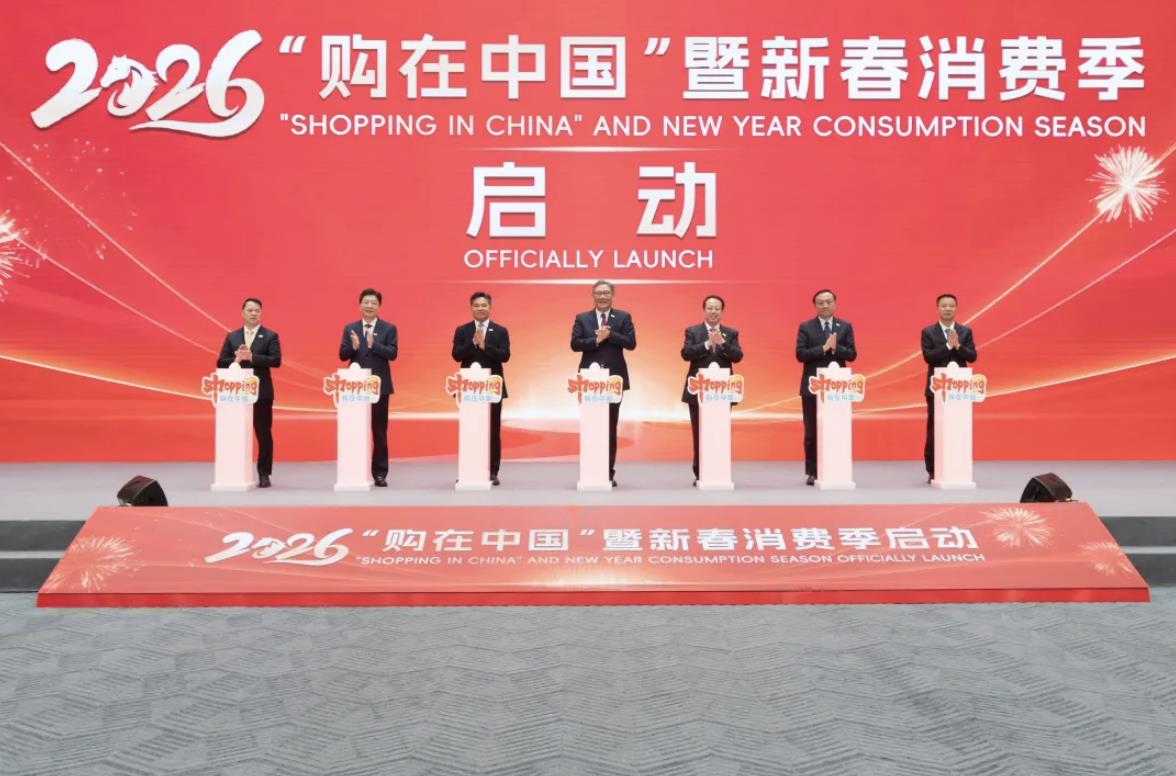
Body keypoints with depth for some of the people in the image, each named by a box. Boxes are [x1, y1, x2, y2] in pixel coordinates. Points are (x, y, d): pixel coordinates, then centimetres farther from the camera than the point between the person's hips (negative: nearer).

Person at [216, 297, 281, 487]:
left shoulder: (270, 336, 1)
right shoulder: (232, 336, 10)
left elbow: (276, 360, -12)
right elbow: (220, 362, 5)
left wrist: (252, 357, -20)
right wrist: (235, 360, -15)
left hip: (262, 392, -2)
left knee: (264, 433, 0)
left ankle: (264, 474, 7)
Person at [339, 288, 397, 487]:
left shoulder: (389, 328, 1)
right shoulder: (350, 328, 8)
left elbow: (392, 354, -11)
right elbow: (342, 355, 1)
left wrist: (373, 344, -25)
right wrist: (353, 346, -19)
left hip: (380, 386, -2)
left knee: (379, 430, 3)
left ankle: (380, 473, 8)